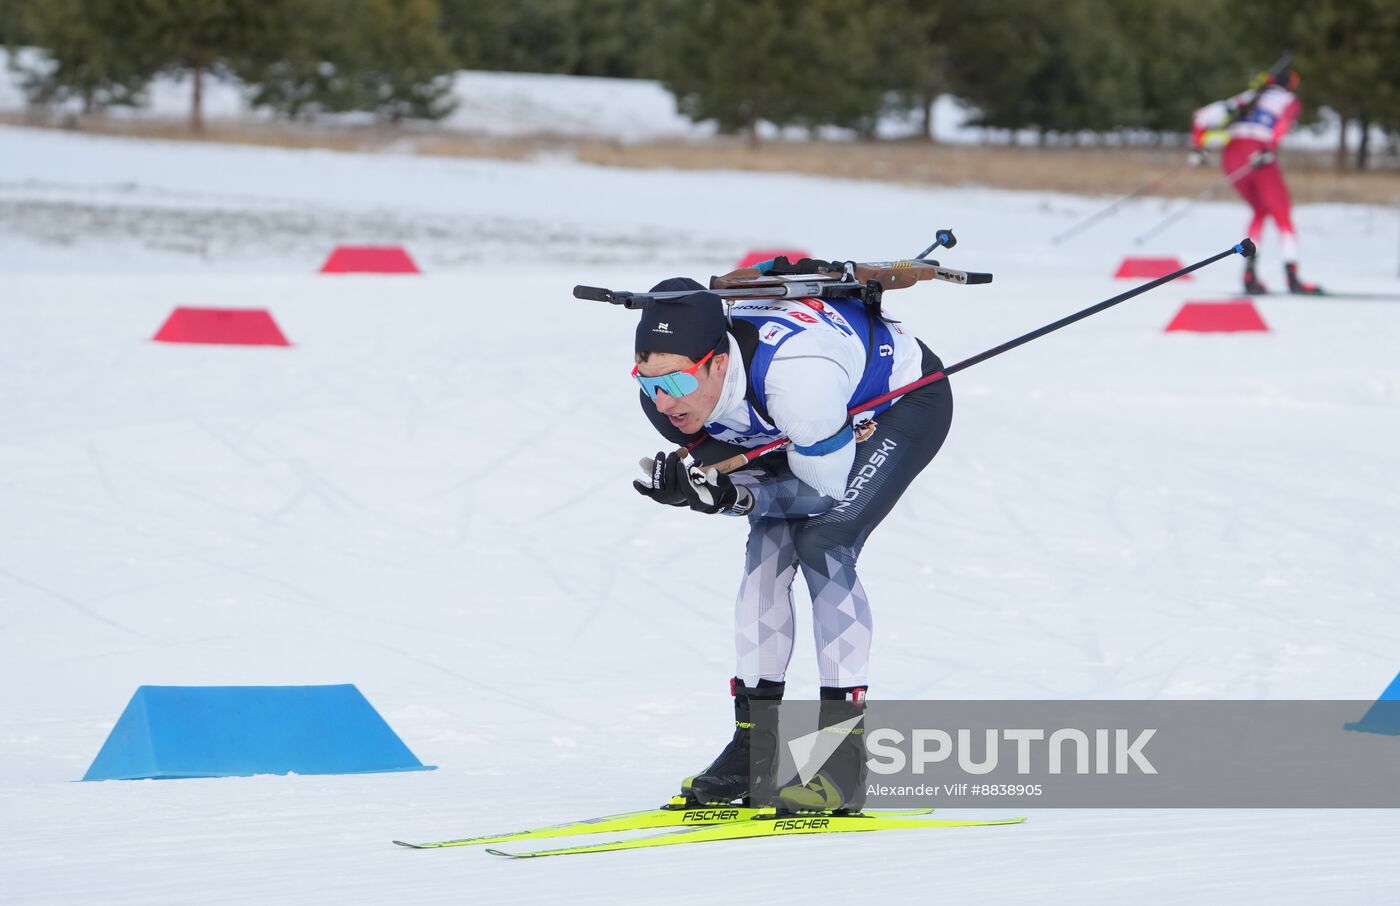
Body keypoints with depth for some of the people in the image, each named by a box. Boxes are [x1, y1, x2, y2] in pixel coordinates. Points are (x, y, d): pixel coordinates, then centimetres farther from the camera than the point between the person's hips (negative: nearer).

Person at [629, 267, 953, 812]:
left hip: (909, 401, -7)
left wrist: (728, 493, -42)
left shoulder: (792, 375, -43)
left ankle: (845, 754, -20)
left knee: (823, 544, -22)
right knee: (767, 546, -8)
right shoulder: (666, 395, -22)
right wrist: (703, 487, -31)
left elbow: (824, 489, -29)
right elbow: (756, 485, -10)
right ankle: (753, 750, 0)